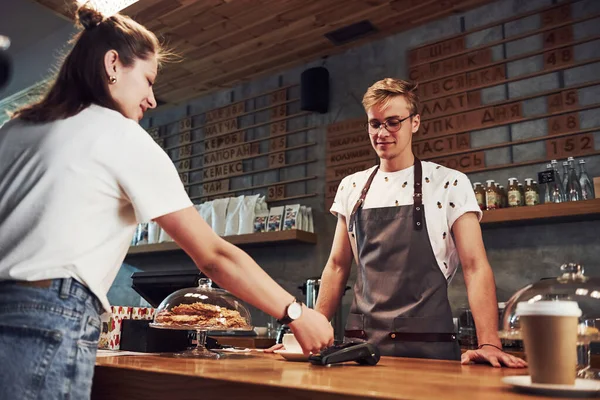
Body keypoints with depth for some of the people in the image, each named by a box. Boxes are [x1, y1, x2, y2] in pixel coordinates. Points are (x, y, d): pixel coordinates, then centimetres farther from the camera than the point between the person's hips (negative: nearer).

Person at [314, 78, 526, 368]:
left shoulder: (450, 184, -3)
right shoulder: (351, 187, 8)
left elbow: (475, 267, -8)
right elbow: (337, 267, 12)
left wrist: (489, 344, -20)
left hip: (428, 347, -3)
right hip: (360, 343, 3)